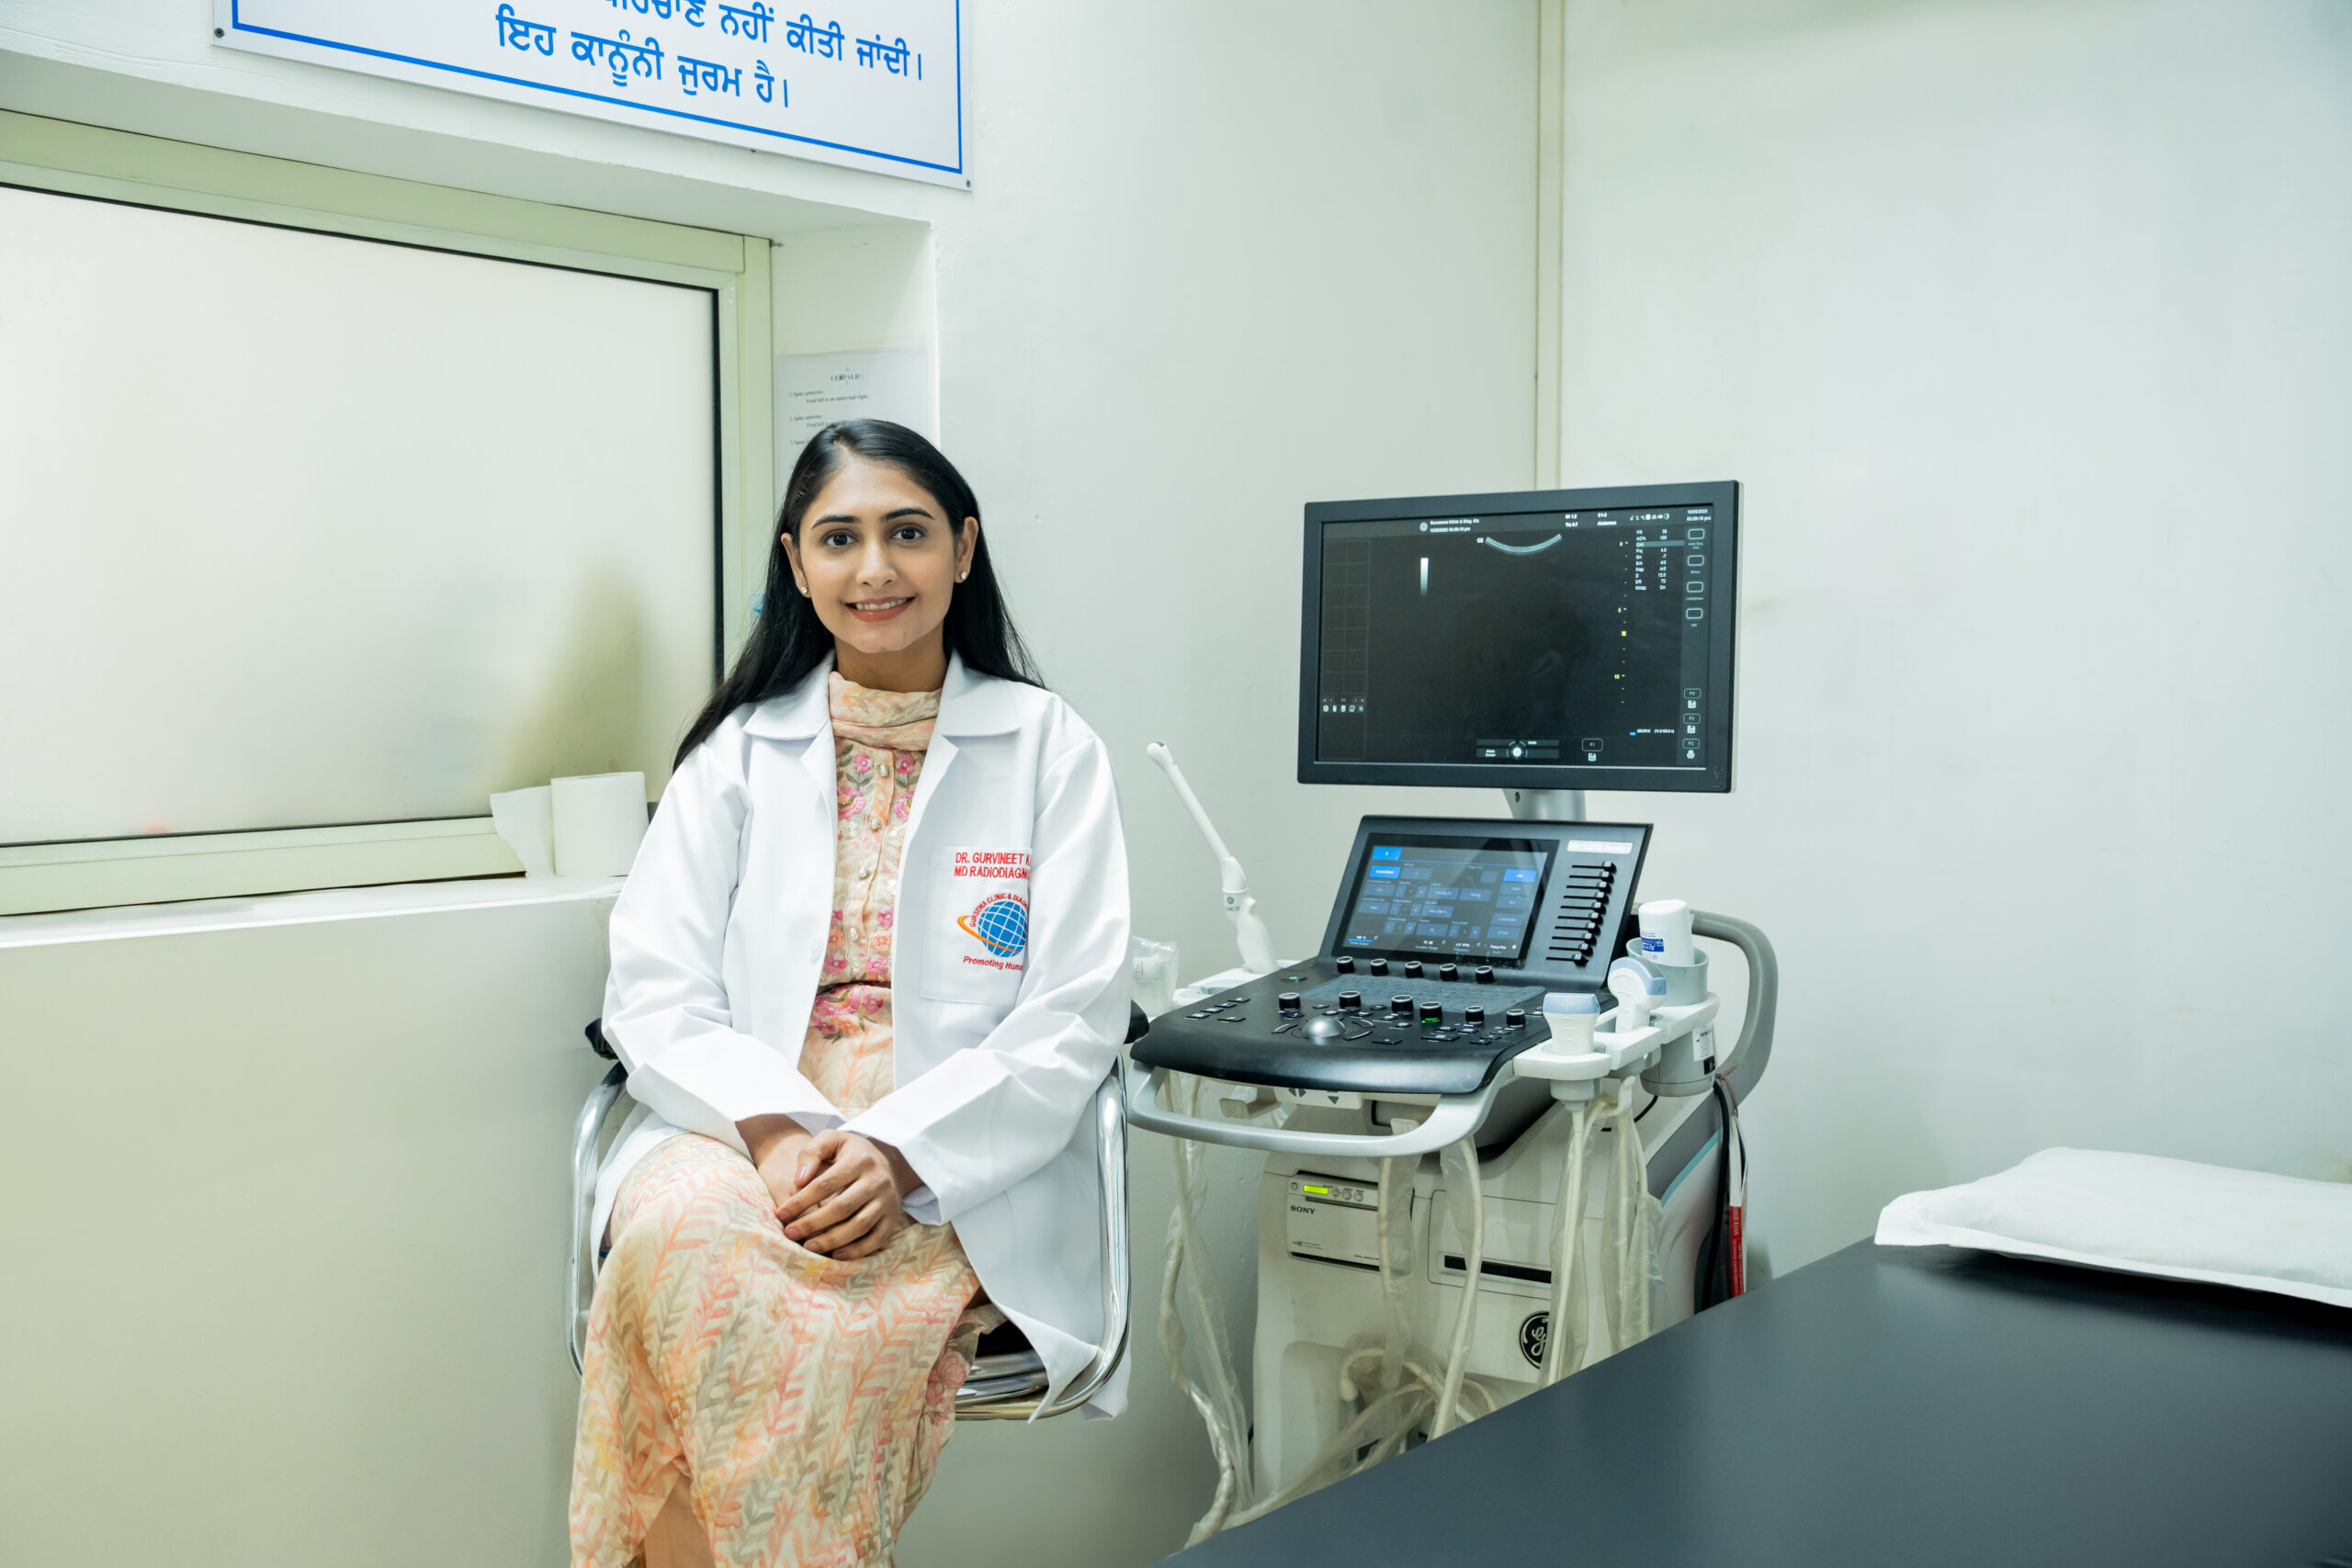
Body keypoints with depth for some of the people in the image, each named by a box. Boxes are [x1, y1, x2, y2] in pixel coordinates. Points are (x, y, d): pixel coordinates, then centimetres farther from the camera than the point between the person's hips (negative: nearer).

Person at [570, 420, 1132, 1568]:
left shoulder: (1050, 751, 8)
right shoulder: (737, 751, 14)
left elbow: (1074, 1020, 0)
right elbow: (651, 995, 5)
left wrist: (897, 1152, -16)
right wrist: (775, 1129, -15)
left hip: (961, 1172, -2)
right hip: (734, 1140, 2)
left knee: (838, 1312, -34)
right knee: (679, 1237, -33)